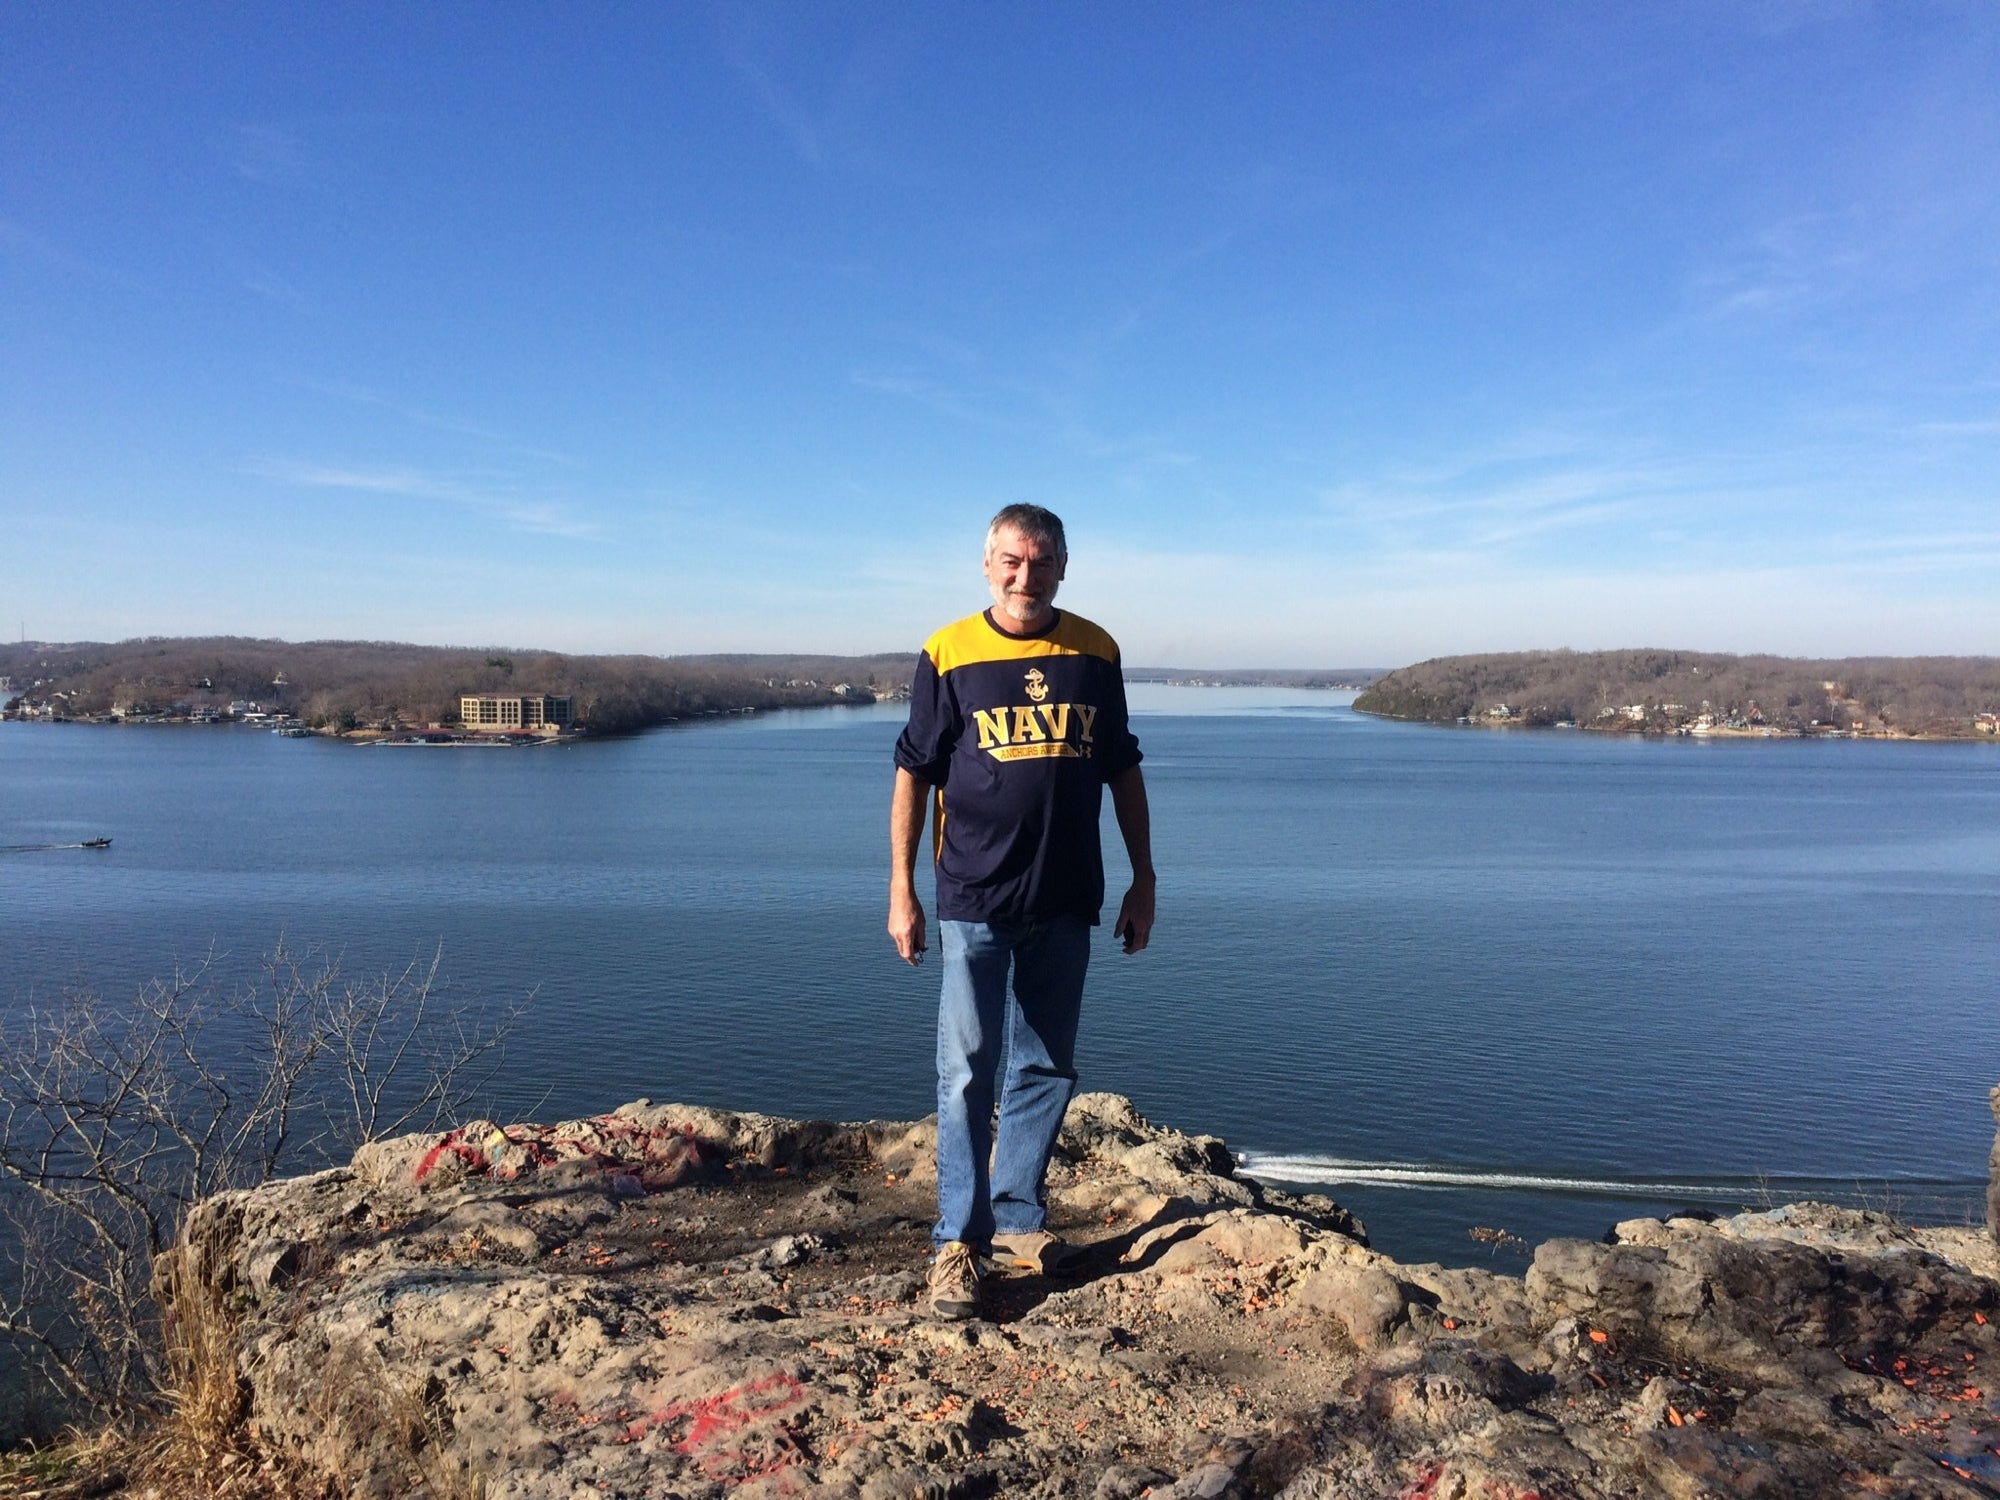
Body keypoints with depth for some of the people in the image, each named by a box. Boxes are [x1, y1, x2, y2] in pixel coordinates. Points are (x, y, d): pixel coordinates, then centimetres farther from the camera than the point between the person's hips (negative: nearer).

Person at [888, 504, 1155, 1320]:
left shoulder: (1095, 653, 4)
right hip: (974, 901, -3)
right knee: (966, 1074, 0)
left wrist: (1143, 879, 9)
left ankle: (1017, 1217, 28)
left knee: (1046, 1070, 12)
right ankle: (957, 1239, 12)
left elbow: (1123, 772, 11)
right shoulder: (948, 656, -4)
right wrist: (901, 891, -3)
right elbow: (913, 775, 0)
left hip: (1067, 901, 3)